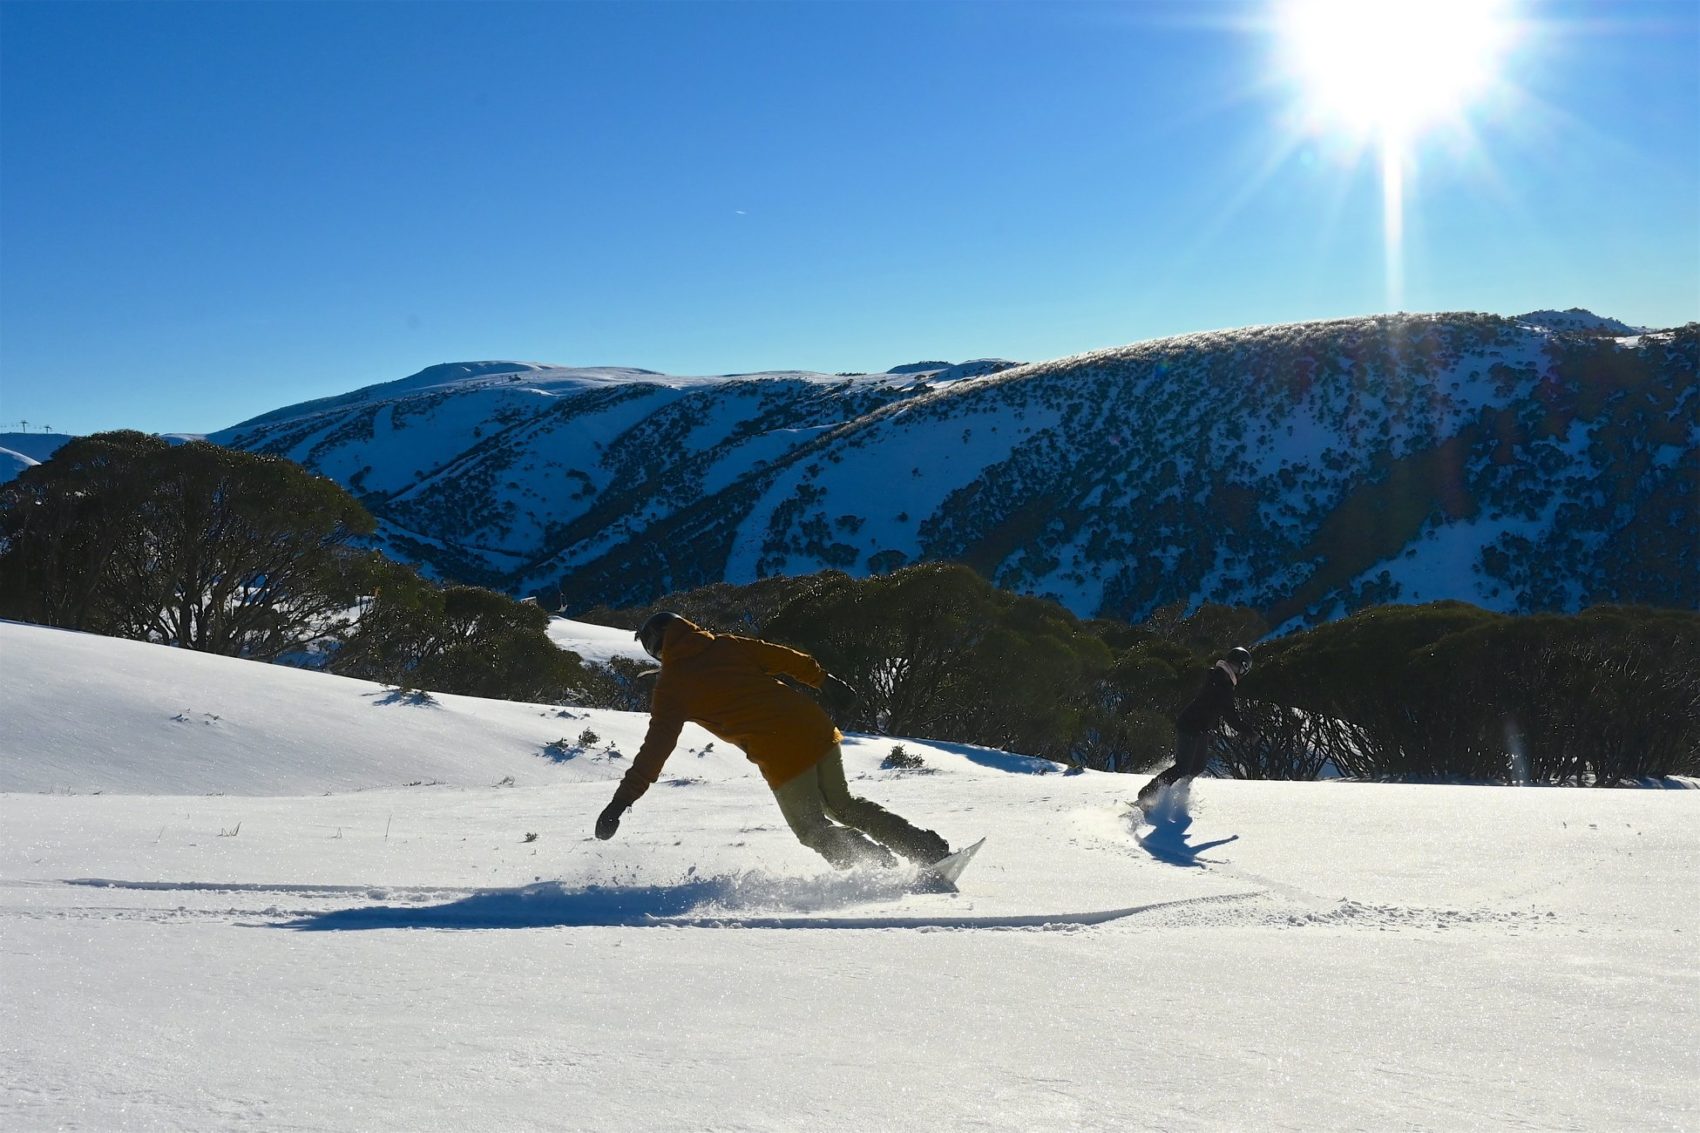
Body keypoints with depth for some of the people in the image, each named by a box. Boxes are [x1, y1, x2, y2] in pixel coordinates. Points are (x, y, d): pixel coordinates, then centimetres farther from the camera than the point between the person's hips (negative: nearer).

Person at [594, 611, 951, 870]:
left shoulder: (672, 685, 3)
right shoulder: (727, 646, 15)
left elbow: (657, 746, -2)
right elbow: (786, 658, 17)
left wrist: (622, 800, 0)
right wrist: (825, 680, 30)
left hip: (781, 757, -6)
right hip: (815, 728, 6)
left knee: (814, 829, 14)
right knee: (843, 806, 25)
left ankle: (887, 870, -4)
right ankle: (932, 850, 17)